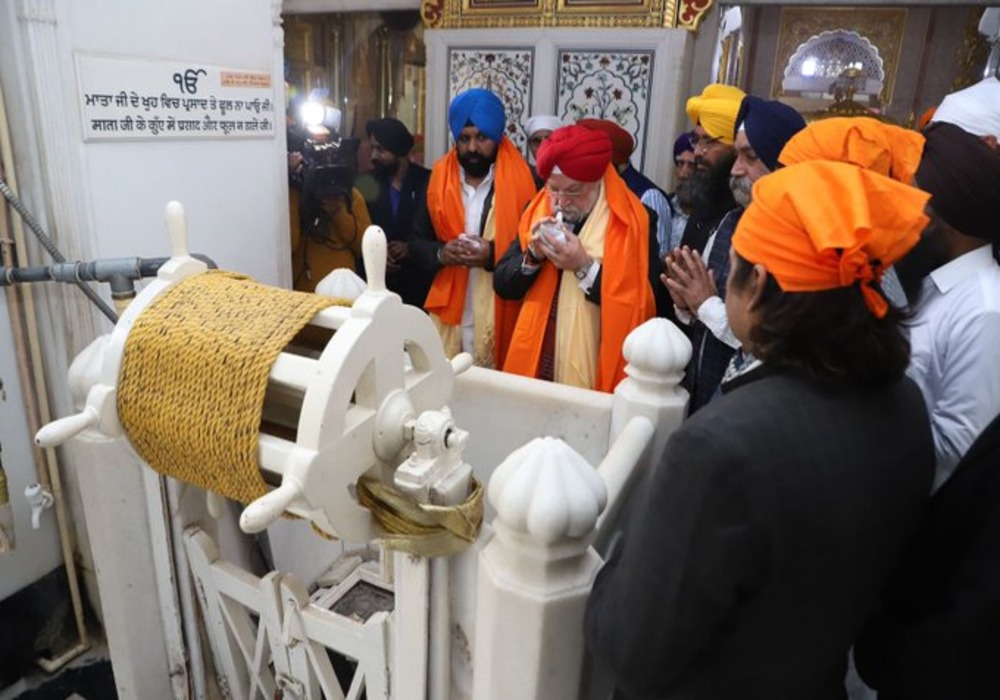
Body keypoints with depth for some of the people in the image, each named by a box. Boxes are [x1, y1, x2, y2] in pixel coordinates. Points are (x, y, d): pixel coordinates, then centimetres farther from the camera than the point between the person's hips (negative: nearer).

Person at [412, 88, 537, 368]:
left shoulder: (522, 181, -4)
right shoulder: (438, 179, 7)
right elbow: (416, 242, 10)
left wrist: (494, 255, -20)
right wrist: (441, 253, -10)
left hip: (500, 315, -3)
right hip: (449, 311, 3)